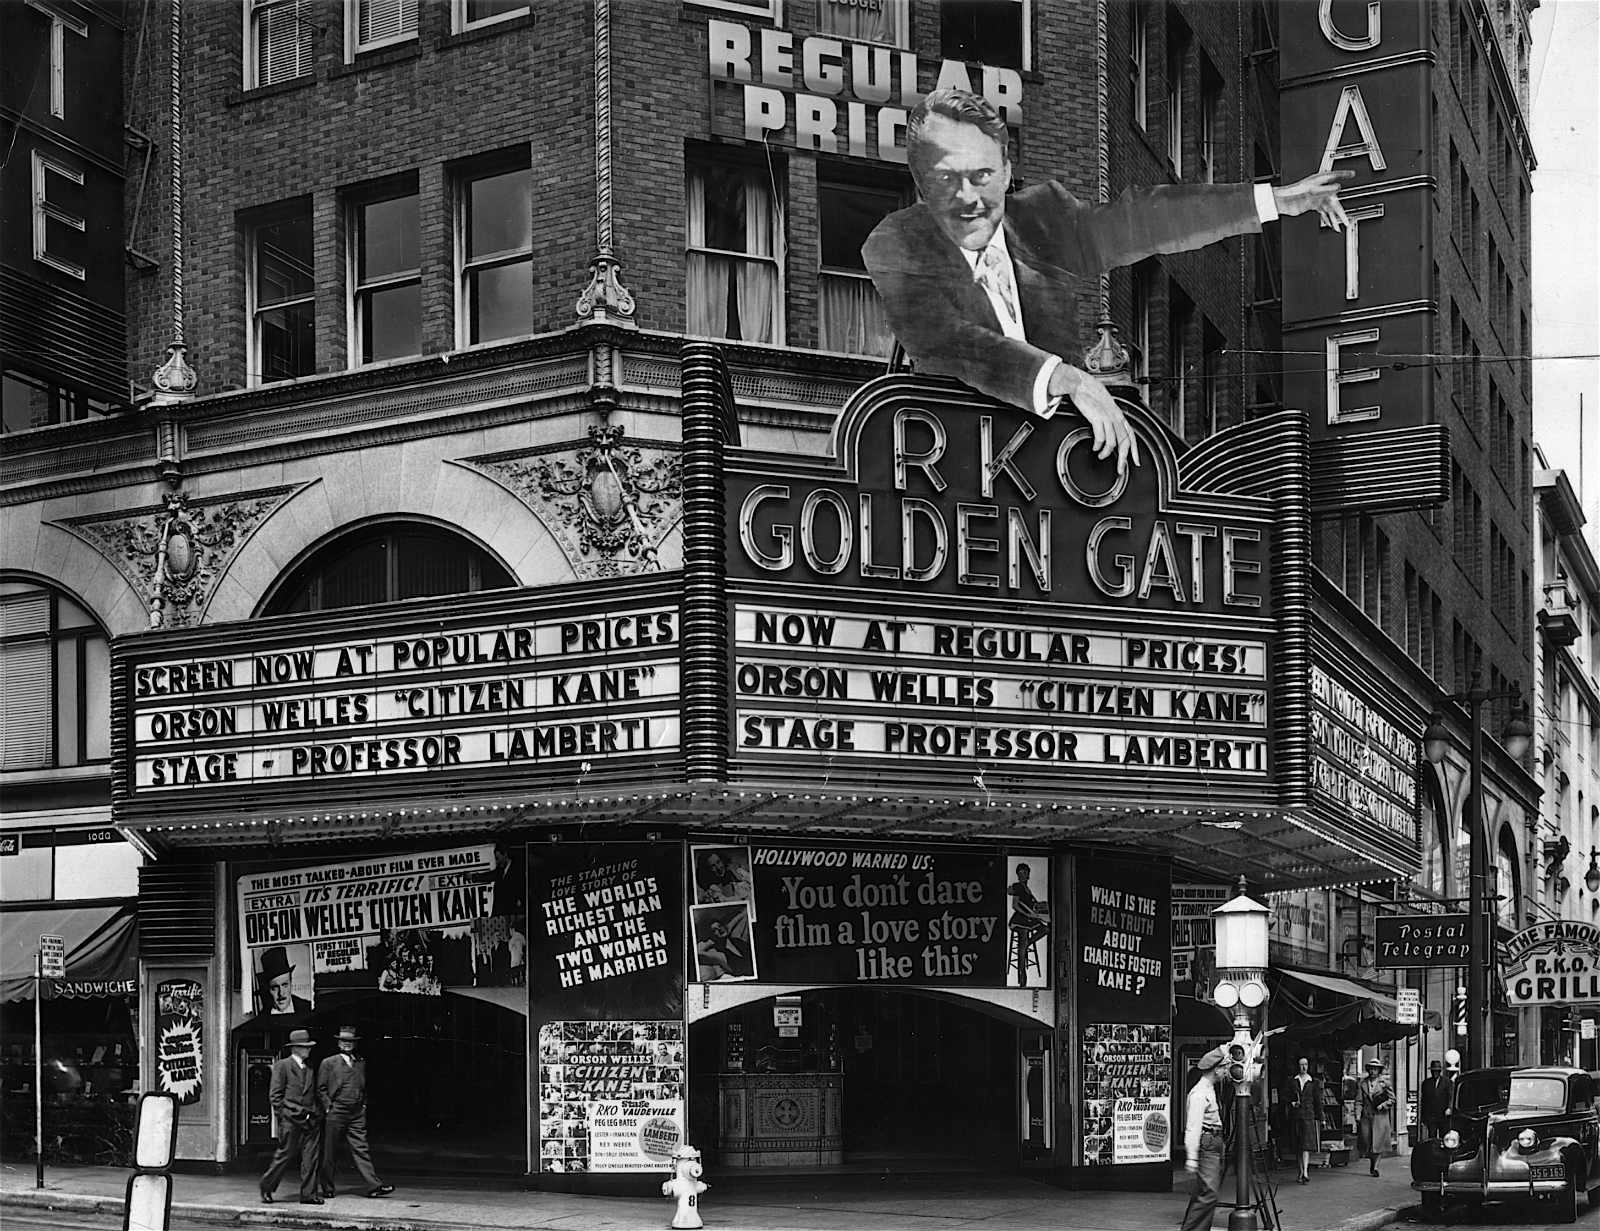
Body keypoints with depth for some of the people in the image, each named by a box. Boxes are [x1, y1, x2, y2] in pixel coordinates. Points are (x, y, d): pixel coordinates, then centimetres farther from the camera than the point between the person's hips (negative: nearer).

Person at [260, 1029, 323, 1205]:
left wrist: (316, 1114, 10)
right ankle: (266, 1187, 16)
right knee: (285, 1155, -2)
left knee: (311, 1157, 1)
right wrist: (283, 1116, -10)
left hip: (310, 1120, 6)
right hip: (291, 1120, -6)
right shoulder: (282, 1066, -2)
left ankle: (309, 1194, 4)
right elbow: (274, 1096, -5)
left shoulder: (309, 1069, 17)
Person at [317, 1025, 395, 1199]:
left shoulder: (361, 1063, 15)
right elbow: (321, 1089, 1)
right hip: (335, 1113, -3)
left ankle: (373, 1186, -9)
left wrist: (364, 1104, 13)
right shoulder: (328, 1063, 2)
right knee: (330, 1152, 3)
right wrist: (328, 1107, -7)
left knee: (361, 1149, -3)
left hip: (357, 1114, 3)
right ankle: (327, 1188, 13)